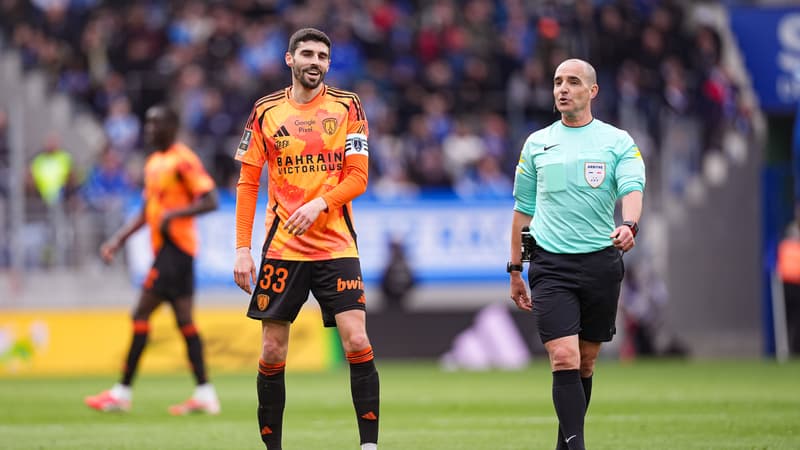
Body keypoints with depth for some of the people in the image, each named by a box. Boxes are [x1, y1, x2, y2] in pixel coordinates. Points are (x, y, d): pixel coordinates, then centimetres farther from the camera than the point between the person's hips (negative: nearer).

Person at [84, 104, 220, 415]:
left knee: (141, 313, -10)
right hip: (163, 247, 9)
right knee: (184, 320, 7)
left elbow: (210, 200, -16)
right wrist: (118, 240, 17)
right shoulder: (154, 162, 17)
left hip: (175, 246, -9)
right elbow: (146, 213, 24)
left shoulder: (183, 161, -11)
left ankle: (122, 392, -7)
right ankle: (204, 393, 7)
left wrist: (174, 214, -24)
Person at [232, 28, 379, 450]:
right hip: (281, 248, 1)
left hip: (336, 245, -1)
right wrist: (242, 249, -1)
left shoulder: (347, 106, 2)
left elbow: (357, 177, -2)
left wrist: (320, 203, -19)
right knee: (272, 352, 1)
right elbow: (247, 184, 6)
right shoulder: (266, 111, 5)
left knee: (357, 343, -12)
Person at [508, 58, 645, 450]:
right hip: (550, 265, 0)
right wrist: (515, 269, 16)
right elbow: (523, 208, 16)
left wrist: (629, 225, -33)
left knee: (586, 361, 9)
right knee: (564, 357, -15)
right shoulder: (537, 143, 10)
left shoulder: (618, 141, 4)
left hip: (601, 262, 0)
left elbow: (632, 188, -11)